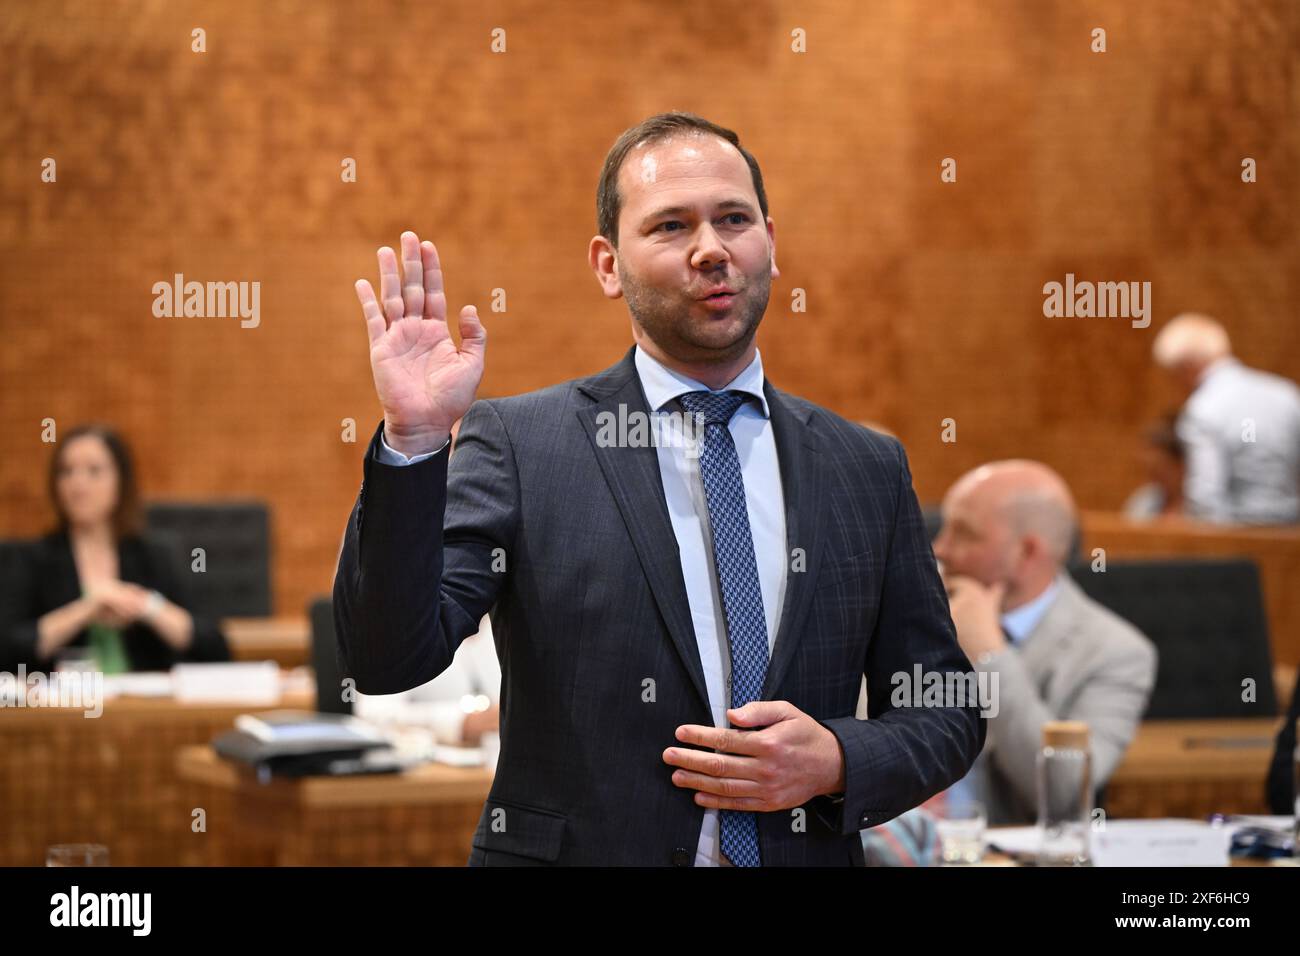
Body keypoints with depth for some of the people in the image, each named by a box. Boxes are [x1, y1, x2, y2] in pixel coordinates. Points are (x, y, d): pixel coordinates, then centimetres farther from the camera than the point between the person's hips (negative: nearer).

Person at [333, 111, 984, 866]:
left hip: (801, 848, 3)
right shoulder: (516, 442, -8)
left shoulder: (868, 469, 2)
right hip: (578, 850, -2)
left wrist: (838, 763, -13)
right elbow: (390, 660, -17)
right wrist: (411, 439, -28)